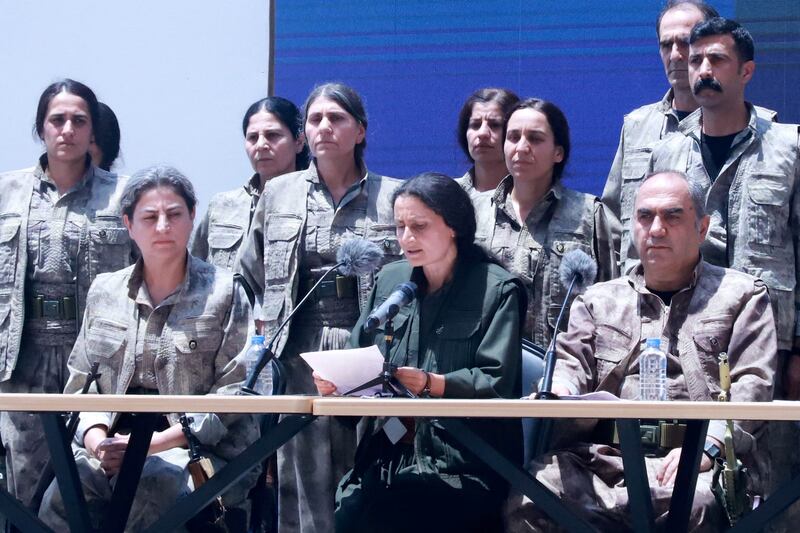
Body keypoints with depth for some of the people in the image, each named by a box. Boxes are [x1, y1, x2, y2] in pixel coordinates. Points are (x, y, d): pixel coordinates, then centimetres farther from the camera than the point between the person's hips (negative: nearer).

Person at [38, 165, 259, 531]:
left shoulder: (224, 293, 4)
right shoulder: (104, 292, 17)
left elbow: (232, 394, -3)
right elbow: (81, 385, 16)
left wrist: (148, 444, -13)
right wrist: (97, 440, -7)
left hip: (200, 449, -2)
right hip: (113, 443, 3)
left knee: (147, 481, -38)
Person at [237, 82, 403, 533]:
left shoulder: (394, 196, 4)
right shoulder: (277, 194, 12)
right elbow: (252, 270, 22)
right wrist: (267, 323, 13)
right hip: (300, 354, 2)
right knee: (302, 479, 2)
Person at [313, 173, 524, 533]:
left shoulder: (497, 290, 1)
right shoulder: (389, 280, 18)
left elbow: (497, 383, -9)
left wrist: (426, 383, -24)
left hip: (461, 461, -5)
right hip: (389, 453, 5)